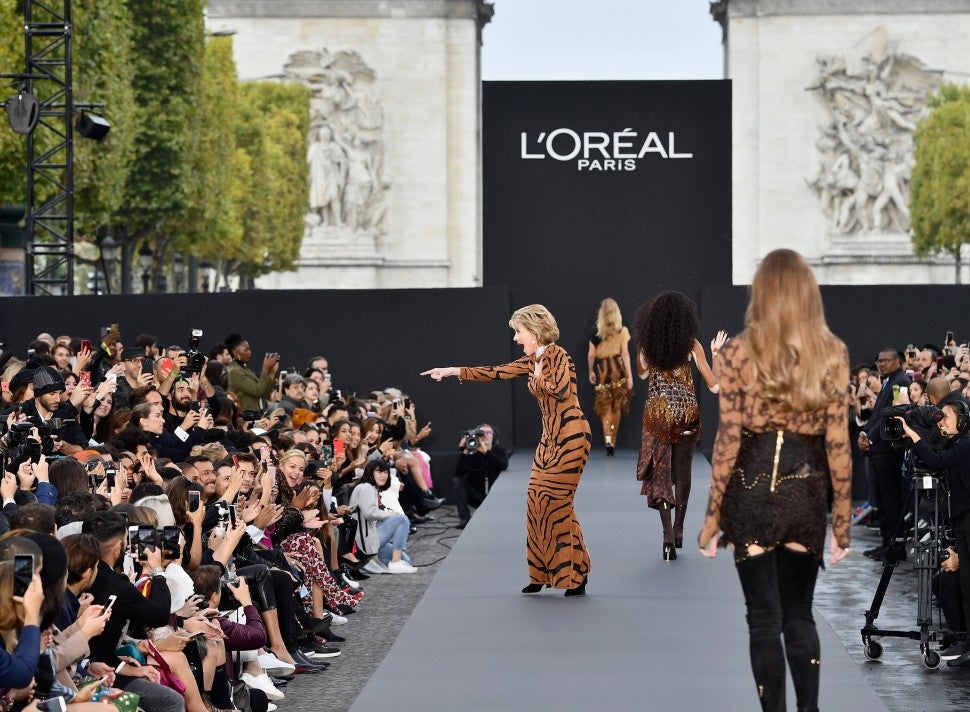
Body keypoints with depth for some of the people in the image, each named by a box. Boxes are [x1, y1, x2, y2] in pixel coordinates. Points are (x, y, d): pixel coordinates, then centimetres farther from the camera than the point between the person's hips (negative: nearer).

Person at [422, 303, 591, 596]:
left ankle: (575, 577, -2)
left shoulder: (557, 355, -12)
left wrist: (537, 380, -8)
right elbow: (498, 372, 20)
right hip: (550, 439, 9)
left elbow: (561, 389, -27)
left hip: (570, 439, -9)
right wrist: (453, 371, 18)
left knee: (556, 504, -9)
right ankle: (543, 574, 12)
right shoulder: (533, 360, 15)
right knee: (537, 503, 6)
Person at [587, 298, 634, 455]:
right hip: (618, 369, 0)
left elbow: (591, 354, 1)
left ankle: (608, 439, -17)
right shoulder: (623, 331, -3)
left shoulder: (596, 332, -1)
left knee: (605, 407, 3)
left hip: (602, 370, 0)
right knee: (617, 407, 12)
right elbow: (625, 353, -5)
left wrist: (591, 371, 16)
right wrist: (630, 376, -2)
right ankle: (612, 442, 16)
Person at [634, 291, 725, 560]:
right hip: (686, 413, 0)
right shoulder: (692, 345, -9)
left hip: (656, 414, 0)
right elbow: (714, 386, -7)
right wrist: (715, 354, 4)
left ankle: (668, 534, -12)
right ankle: (678, 529, 25)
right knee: (682, 471, 16)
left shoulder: (646, 344, -5)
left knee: (659, 472, 3)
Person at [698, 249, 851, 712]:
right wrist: (842, 521, 6)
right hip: (808, 492, 2)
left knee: (764, 618, 5)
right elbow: (838, 445, -2)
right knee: (799, 614, 15)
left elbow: (729, 441, -8)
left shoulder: (738, 353, -8)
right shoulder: (833, 354, -2)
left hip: (753, 490, -2)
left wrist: (712, 518, -1)